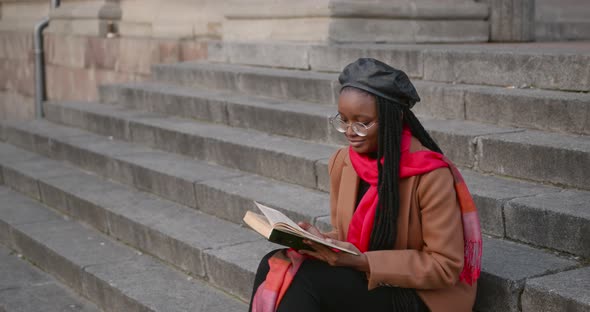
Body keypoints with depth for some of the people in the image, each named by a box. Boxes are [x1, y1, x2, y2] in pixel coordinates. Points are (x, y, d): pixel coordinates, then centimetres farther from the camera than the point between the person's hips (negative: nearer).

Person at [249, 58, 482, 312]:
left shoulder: (431, 176, -18)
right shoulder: (342, 162, 2)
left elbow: (445, 266, -17)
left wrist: (364, 262, -25)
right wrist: (321, 240, -12)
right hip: (360, 277, 6)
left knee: (305, 280, -27)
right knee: (273, 268, -18)